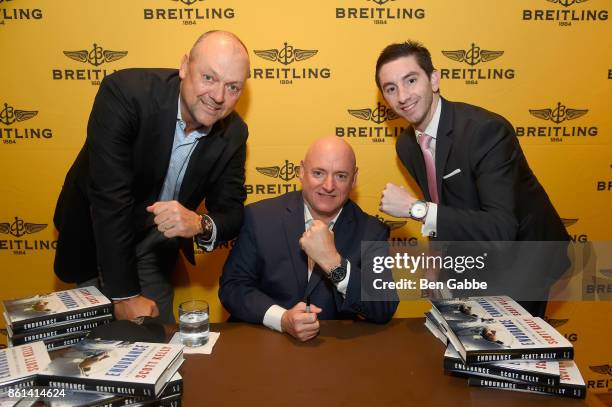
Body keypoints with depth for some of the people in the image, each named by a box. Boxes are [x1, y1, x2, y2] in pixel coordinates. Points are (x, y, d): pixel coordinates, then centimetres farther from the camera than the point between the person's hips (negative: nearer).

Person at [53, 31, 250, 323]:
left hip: (157, 247, 4)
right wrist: (124, 293, -29)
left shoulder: (233, 134, -15)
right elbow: (110, 197, -31)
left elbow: (231, 212, -11)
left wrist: (201, 225, -37)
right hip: (97, 239, -3)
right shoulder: (125, 93, -29)